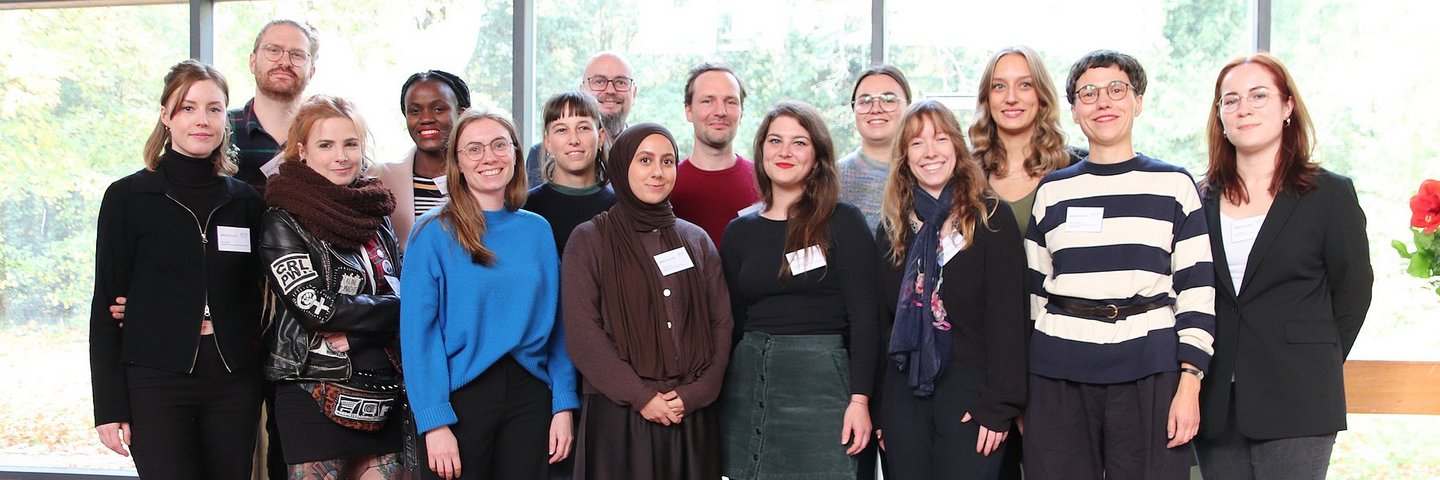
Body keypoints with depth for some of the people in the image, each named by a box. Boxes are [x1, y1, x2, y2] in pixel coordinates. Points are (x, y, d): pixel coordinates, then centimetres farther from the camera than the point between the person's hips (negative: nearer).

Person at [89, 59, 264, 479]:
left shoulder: (246, 201, 9)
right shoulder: (128, 197, 1)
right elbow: (106, 306, 0)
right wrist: (109, 407, -5)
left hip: (233, 383, 3)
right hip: (155, 382, -3)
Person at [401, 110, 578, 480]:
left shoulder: (537, 230, 6)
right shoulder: (433, 233, -6)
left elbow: (557, 324, 6)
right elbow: (418, 332, -10)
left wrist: (564, 404, -2)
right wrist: (435, 422, -16)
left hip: (529, 395, 3)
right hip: (460, 394, -3)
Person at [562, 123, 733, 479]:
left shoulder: (696, 239, 13)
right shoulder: (589, 239, 2)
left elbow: (721, 323, 6)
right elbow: (582, 332, -7)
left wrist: (696, 393, -7)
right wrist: (642, 396, -13)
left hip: (693, 416, 3)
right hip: (618, 414, -3)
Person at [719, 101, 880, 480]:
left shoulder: (843, 222, -1)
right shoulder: (740, 232, 10)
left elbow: (863, 316, -5)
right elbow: (732, 321, 14)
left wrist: (860, 399, -12)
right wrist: (718, 396, 10)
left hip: (820, 381, -4)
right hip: (747, 383, 4)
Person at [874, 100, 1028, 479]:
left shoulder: (992, 217, -2)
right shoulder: (892, 227, 11)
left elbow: (1007, 317, -7)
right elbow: (882, 318, 12)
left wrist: (999, 405, -13)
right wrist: (876, 407, 7)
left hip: (970, 391, -4)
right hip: (903, 395, 4)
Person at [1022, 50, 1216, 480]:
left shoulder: (1175, 185, 6)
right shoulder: (1052, 190, 11)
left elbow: (1197, 290, 2)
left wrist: (1189, 383, -6)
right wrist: (1021, 390, 9)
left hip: (1150, 374, -1)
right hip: (1058, 378, 2)